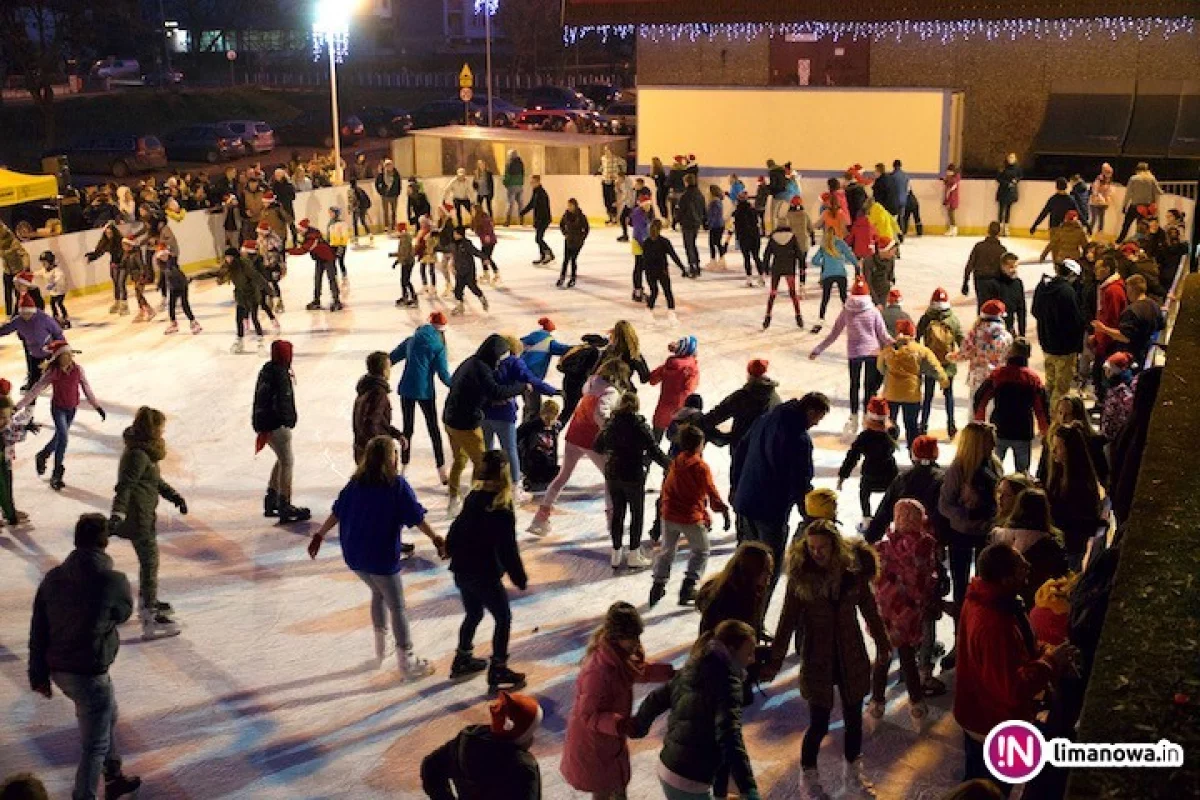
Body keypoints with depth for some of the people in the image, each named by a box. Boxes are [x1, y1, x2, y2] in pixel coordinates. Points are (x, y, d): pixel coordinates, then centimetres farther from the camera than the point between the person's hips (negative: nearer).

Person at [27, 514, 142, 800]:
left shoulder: (53, 578, -4)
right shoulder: (113, 581, -20)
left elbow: (38, 631, 2)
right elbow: (123, 613, 1)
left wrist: (39, 675, 12)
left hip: (59, 669, 8)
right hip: (90, 674, -7)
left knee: (107, 717, 29)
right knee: (94, 745, 7)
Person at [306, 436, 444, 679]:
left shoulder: (356, 483, 2)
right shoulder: (397, 485, -14)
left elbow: (337, 512, 6)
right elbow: (417, 517, -15)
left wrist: (319, 536, 16)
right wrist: (437, 540, -8)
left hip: (354, 556, 6)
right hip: (382, 558, -6)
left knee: (378, 593, 29)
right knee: (397, 608, 7)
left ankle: (380, 649, 35)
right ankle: (407, 663, 14)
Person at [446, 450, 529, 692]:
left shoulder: (472, 498, 0)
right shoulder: (502, 512, -23)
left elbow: (457, 529, 12)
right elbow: (508, 550, -20)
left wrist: (451, 549, 30)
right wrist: (520, 579, -9)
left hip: (462, 571, 8)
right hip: (485, 575, -7)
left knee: (473, 615, 26)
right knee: (503, 618, 9)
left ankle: (462, 660, 40)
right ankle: (498, 672, 12)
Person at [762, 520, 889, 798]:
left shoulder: (853, 570, -9)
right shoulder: (800, 576, -14)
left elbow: (869, 609, 5)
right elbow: (787, 621, -10)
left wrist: (882, 644, 14)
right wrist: (775, 660, -9)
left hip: (851, 656, 3)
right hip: (817, 658, -2)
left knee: (854, 717, 15)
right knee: (819, 723, 0)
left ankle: (854, 769, 40)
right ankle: (808, 775, 26)